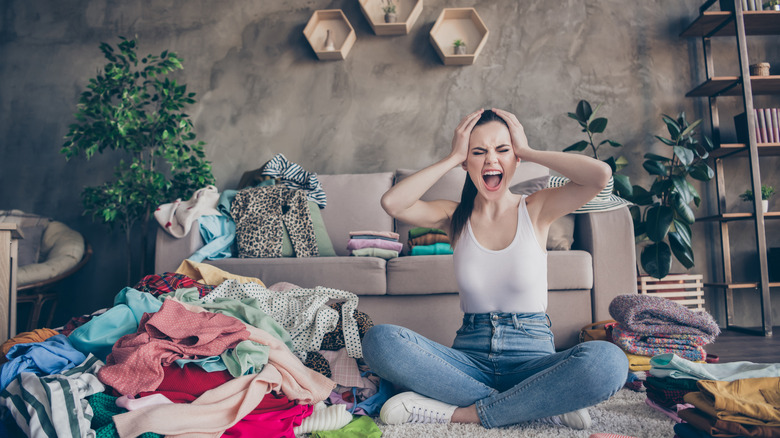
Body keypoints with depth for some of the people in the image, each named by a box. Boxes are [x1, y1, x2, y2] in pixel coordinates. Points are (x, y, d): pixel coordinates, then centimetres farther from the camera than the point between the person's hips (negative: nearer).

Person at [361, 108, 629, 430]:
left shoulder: (536, 209, 3)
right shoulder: (455, 216, 5)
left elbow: (601, 174, -15)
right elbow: (392, 203, -13)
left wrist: (527, 151, -5)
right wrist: (452, 158, -7)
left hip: (531, 359, -2)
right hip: (471, 359, 2)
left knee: (608, 361, -32)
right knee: (379, 340, -25)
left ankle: (463, 412, -19)